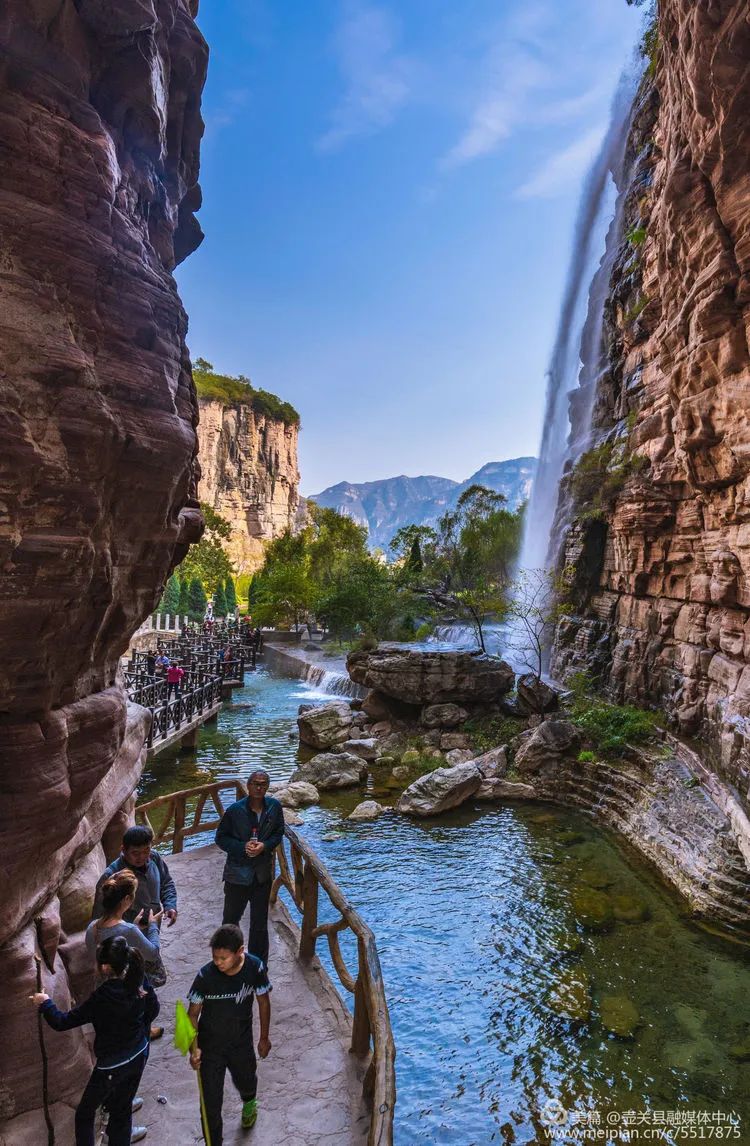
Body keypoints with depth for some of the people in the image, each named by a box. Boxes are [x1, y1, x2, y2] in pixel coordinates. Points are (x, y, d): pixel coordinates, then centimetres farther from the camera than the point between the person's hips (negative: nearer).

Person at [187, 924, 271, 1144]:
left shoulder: (255, 967, -24)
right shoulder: (205, 976, -29)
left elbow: (263, 1001, -8)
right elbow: (193, 1013, -14)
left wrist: (264, 1037, 2)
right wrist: (194, 1048, -23)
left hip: (242, 1043, 2)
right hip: (210, 1046, -2)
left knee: (246, 1081, 27)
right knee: (211, 1100, 3)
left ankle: (249, 1103, 63)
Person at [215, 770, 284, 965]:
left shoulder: (274, 807, -9)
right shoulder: (235, 809, -16)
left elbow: (278, 834, 3)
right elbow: (221, 837, -6)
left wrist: (265, 846, -16)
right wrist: (242, 847, -20)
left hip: (263, 874, 1)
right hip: (237, 873, -1)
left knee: (260, 924, 14)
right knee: (230, 919, 18)